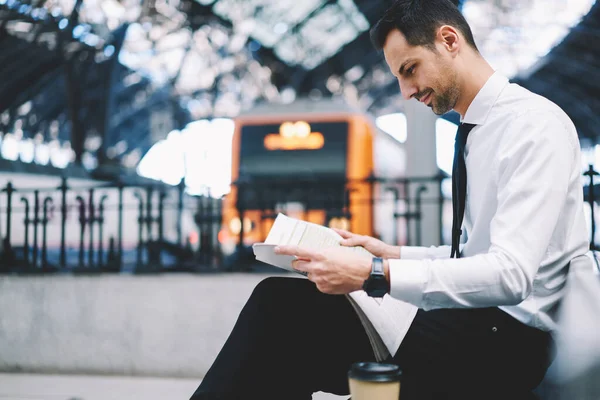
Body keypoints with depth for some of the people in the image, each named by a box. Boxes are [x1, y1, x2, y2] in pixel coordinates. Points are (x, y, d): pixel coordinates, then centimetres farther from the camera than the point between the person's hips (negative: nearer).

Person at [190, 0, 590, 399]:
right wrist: (395, 255, 5)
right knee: (278, 299, -10)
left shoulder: (535, 124, -13)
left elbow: (510, 274, -24)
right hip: (470, 322, 8)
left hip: (505, 337, -8)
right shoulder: (475, 132, 16)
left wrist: (372, 274, -27)